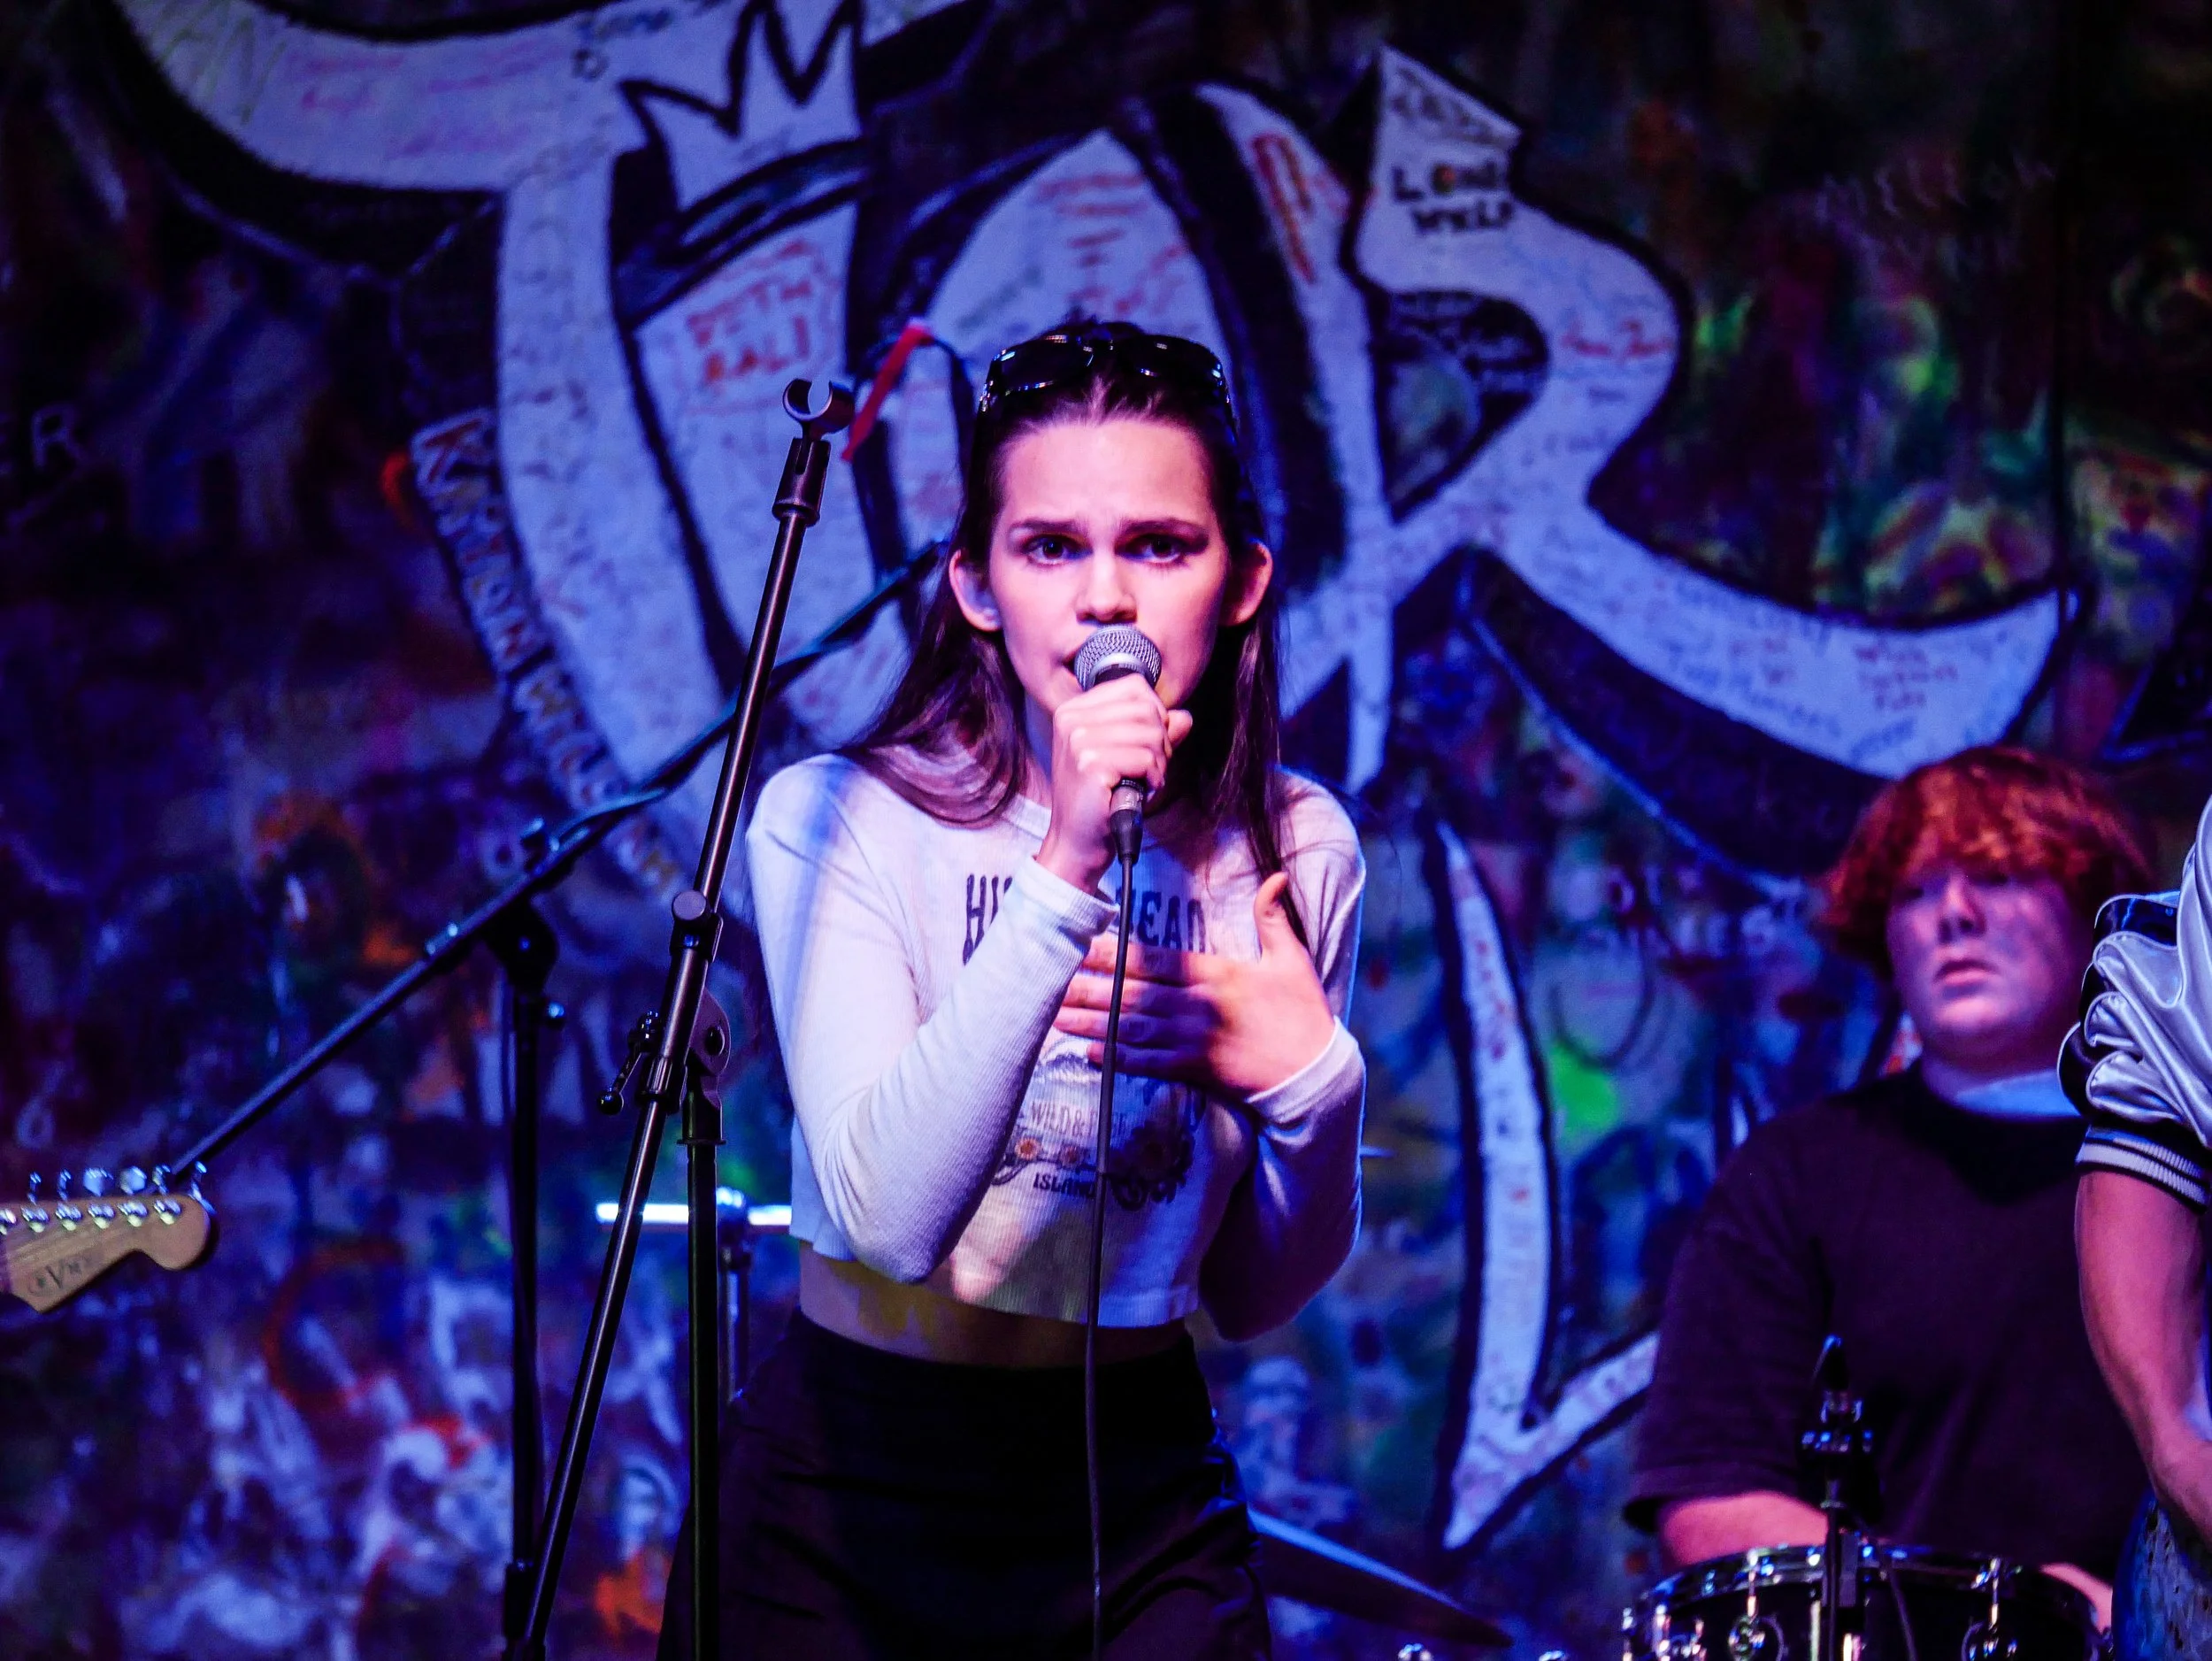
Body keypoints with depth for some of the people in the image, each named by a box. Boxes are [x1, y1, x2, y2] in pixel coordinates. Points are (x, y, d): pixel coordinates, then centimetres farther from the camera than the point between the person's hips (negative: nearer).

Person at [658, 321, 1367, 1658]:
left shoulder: (1294, 852, -1)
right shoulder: (842, 821, -13)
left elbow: (1258, 1299, 6)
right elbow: (894, 1216, -27)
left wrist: (1314, 1082, -13)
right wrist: (1062, 879, -32)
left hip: (1145, 1507, 3)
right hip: (852, 1498, -3)